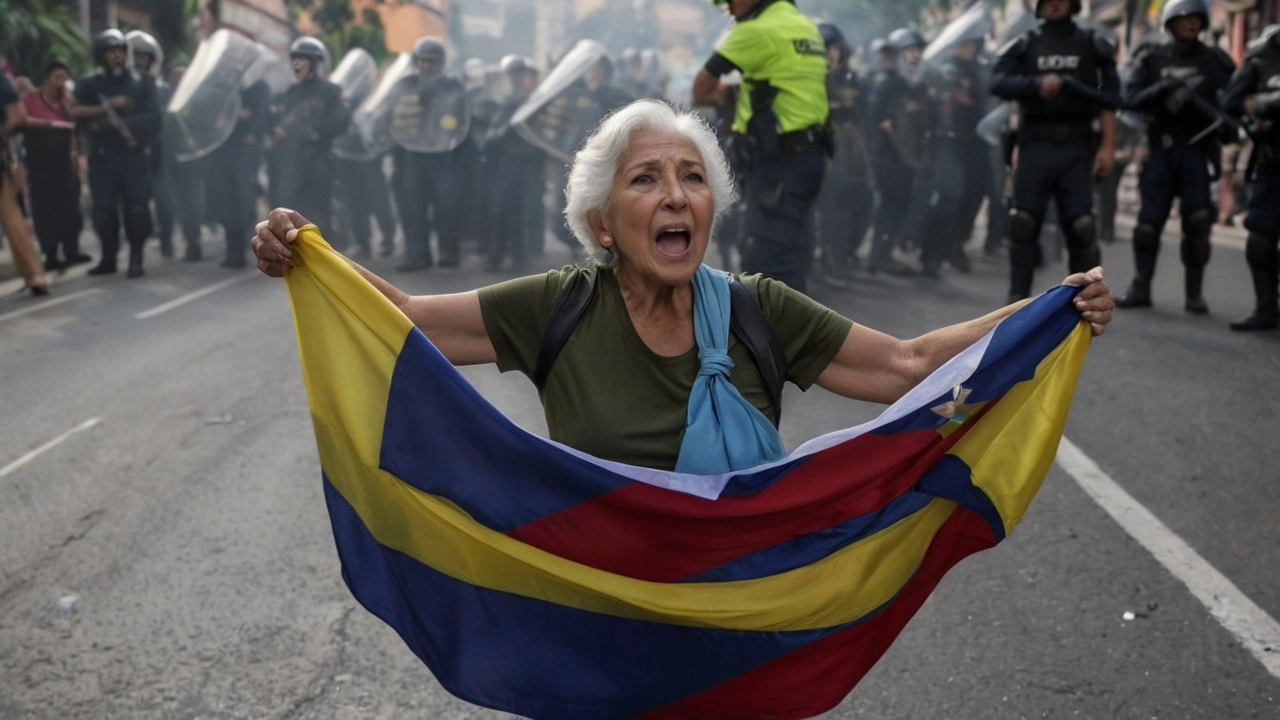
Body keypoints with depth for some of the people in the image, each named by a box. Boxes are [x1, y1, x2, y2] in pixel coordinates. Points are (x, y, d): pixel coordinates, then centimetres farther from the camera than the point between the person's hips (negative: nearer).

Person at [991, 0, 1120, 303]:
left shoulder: (1094, 45, 9)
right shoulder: (1023, 46, 10)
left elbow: (1108, 98, 4)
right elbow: (998, 83, -5)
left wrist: (1108, 146, -5)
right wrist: (1039, 83, -19)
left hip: (1077, 147, 0)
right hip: (1035, 145, 0)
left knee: (1081, 226, -5)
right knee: (1023, 223, -4)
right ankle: (1018, 296, 4)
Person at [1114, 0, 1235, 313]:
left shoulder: (1214, 60, 7)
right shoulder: (1153, 60, 9)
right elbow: (1133, 100, 0)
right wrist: (1163, 88, -15)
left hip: (1198, 149, -1)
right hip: (1161, 148, 1)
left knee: (1197, 223, -5)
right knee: (1149, 220, -2)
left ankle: (1195, 293, 2)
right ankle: (1141, 288, 5)